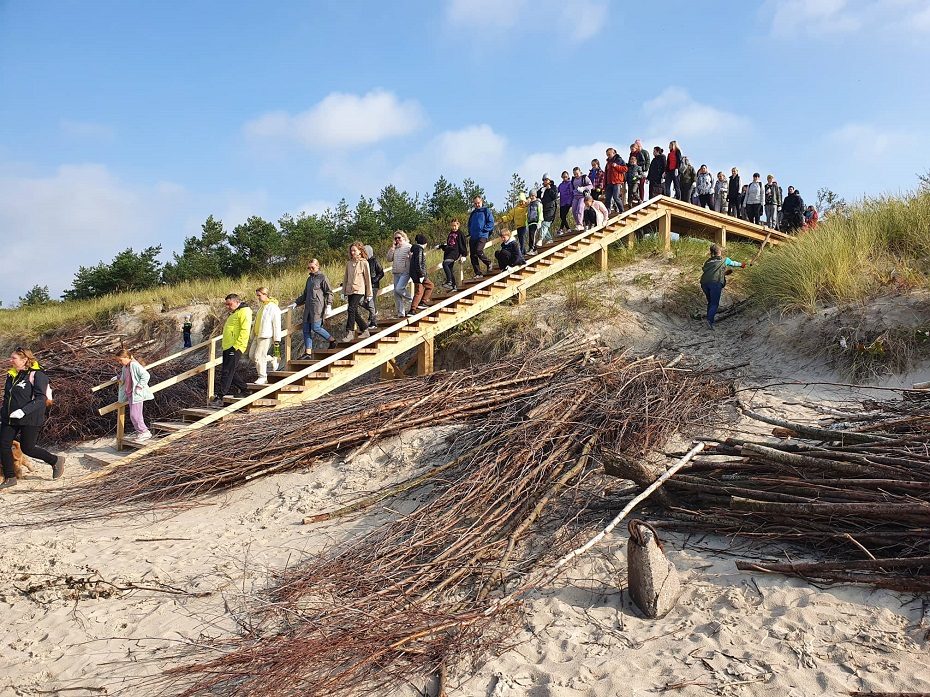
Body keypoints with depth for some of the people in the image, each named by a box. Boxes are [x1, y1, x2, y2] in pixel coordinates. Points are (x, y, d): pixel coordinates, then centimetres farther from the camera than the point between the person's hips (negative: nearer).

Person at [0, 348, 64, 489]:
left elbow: (41, 399, -20)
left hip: (30, 419, -7)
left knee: (27, 448, -1)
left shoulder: (36, 375, -14)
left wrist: (23, 411, -29)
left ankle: (56, 461, 21)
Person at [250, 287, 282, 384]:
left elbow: (277, 325, -15)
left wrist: (277, 340, -17)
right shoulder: (262, 306, 15)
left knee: (259, 356, -9)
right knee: (252, 355, 10)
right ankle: (272, 360, 24)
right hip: (257, 336, 9)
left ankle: (263, 378, 4)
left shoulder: (273, 308, -14)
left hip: (266, 337, -9)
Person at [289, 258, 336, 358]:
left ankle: (332, 341, 4)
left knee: (315, 327, -16)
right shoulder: (309, 279, 22)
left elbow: (329, 293, -4)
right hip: (308, 308, 8)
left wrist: (328, 306, -15)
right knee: (306, 329, 1)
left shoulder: (322, 277, 0)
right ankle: (307, 353, 3)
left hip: (318, 307, -8)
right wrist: (295, 303, 21)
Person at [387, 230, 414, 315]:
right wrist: (392, 248, 1)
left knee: (399, 289, -24)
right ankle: (401, 313, 7)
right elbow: (389, 259, 7)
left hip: (405, 272, -6)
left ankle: (412, 300, 1)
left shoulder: (408, 247, -1)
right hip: (396, 273, 6)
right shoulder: (394, 248, 15)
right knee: (396, 294, 2)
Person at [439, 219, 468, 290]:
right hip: (448, 252, 8)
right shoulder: (450, 234, 21)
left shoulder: (460, 234, 1)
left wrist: (463, 255, -9)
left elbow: (463, 245, -2)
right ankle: (454, 286, 9)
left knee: (445, 264, -28)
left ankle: (449, 281, -30)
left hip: (455, 252, -8)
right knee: (449, 270, 3)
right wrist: (440, 246, 29)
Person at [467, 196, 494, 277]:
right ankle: (478, 273, 4)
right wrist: (470, 232, 13)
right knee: (473, 255, -1)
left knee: (478, 251, -25)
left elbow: (491, 222, -4)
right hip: (473, 237, 6)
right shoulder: (473, 213, 21)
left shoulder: (486, 211, 4)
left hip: (482, 236, -6)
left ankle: (489, 263, 0)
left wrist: (484, 229, -11)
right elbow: (469, 224, 29)